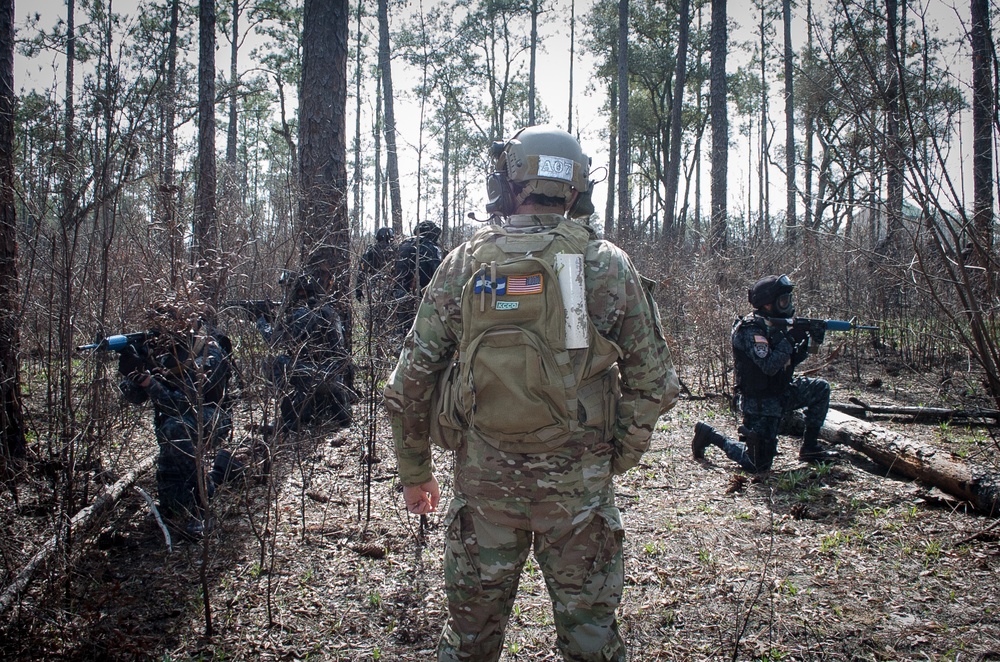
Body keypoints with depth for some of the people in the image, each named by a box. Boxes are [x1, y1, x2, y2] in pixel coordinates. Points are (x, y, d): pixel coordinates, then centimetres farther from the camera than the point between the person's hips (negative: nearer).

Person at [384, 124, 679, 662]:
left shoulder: (464, 264, -2)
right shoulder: (610, 267, -3)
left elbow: (410, 381, -1)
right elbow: (653, 382, -1)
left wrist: (414, 470, 11)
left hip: (483, 481, 1)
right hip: (579, 485, 0)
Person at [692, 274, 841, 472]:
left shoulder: (774, 325, 5)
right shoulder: (751, 331, -21)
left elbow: (790, 361, 13)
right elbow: (770, 366, -31)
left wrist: (809, 342, -3)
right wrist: (789, 338, -21)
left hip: (779, 394, 8)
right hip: (759, 403, -8)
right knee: (759, 465, -4)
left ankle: (810, 447, 10)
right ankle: (710, 435, 12)